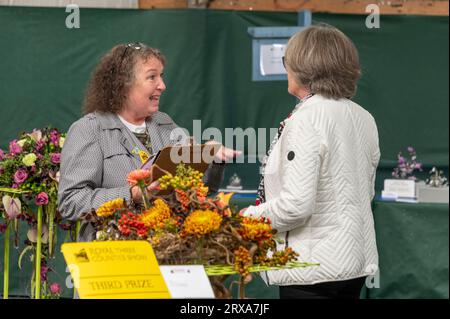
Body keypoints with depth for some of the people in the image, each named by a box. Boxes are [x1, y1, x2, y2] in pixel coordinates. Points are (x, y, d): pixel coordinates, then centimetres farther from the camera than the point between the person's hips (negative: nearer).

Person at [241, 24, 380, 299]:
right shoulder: (364, 118, 8)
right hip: (356, 264, 9)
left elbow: (296, 205, -23)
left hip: (315, 269, -9)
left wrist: (248, 217, -7)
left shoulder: (306, 119, -17)